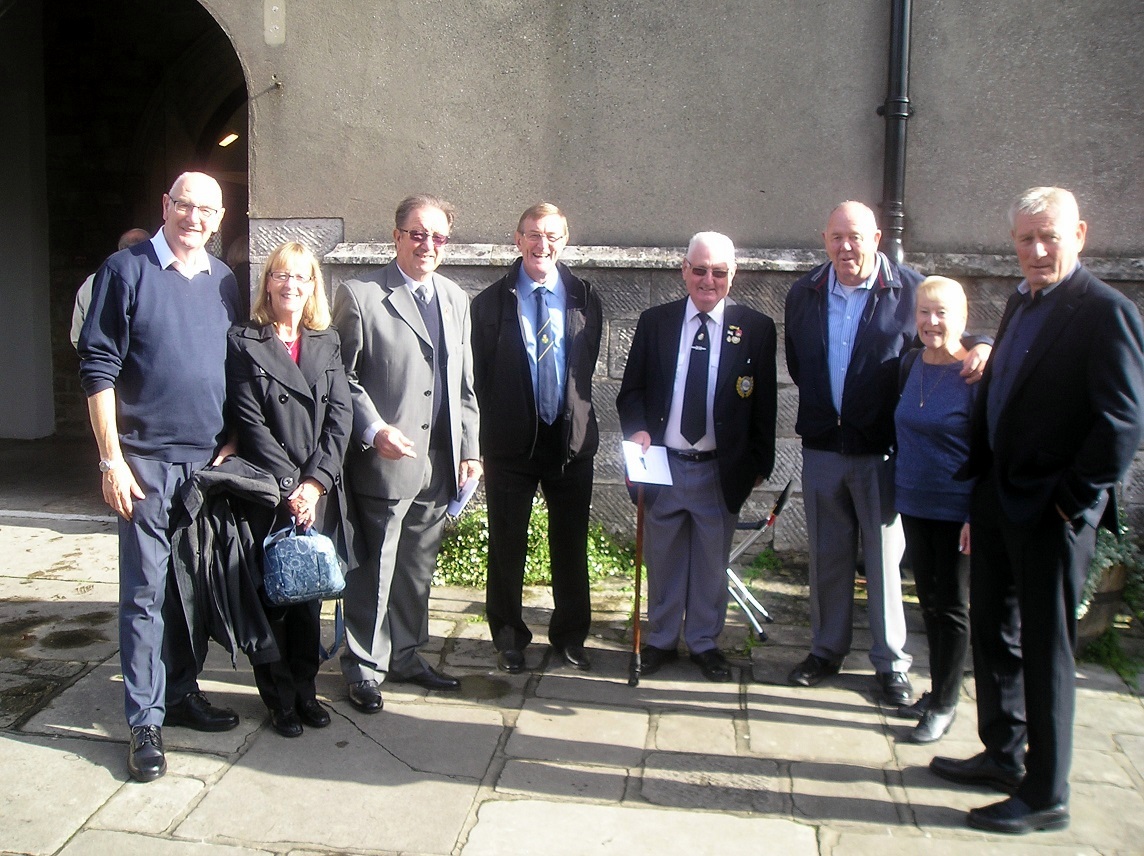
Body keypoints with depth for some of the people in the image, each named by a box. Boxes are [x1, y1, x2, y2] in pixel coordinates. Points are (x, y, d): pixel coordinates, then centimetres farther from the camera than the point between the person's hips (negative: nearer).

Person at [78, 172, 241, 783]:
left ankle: (182, 692, 28)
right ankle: (145, 722, 9)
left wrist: (232, 440, 7)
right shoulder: (126, 270, -3)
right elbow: (98, 369, -7)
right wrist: (111, 459, -11)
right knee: (146, 590, 0)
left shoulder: (224, 281, 10)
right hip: (147, 458, -4)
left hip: (209, 460, 5)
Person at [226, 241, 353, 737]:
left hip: (319, 492, 3)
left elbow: (340, 416, 2)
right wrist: (290, 487, -12)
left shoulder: (327, 342, 10)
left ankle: (305, 690, 23)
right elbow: (250, 422, -8)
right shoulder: (243, 343, -2)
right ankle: (279, 697, 19)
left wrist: (315, 482, -9)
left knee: (310, 594, 9)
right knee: (272, 595, 4)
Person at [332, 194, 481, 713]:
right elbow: (343, 377, -6)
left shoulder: (455, 299, 14)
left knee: (417, 570, 16)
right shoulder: (359, 296, -6)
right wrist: (374, 431, -18)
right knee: (375, 569, 4)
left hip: (440, 464, 6)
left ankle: (405, 657, 32)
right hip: (384, 460, -6)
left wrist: (470, 448, 9)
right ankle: (364, 669, 21)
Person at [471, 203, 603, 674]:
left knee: (571, 544, 11)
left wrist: (575, 417, 4)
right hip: (511, 441, -1)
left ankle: (570, 636, 28)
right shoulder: (491, 301, -1)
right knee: (507, 546, 9)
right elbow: (480, 374, 1)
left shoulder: (586, 299, 4)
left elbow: (587, 366, 9)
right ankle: (509, 637, 26)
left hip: (571, 437, 2)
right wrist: (492, 429, -1)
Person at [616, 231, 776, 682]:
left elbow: (764, 403, 2)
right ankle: (661, 639, 30)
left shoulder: (756, 328, -1)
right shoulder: (654, 322, 3)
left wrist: (760, 463, 0)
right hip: (663, 464, 1)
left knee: (712, 563, 12)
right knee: (663, 559, 13)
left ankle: (705, 643, 29)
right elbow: (631, 390, 6)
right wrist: (636, 429, -12)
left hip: (721, 471, -1)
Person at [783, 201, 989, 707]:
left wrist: (981, 347, -21)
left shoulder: (911, 290, -6)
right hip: (822, 446, 4)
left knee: (884, 557, 6)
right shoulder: (804, 295, 6)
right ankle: (827, 650, 30)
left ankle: (891, 662, 21)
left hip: (881, 449, -3)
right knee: (827, 556, 14)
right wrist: (820, 408, 10)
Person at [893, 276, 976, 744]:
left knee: (952, 606, 5)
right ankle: (937, 689, 31)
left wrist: (978, 517, -15)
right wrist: (900, 488, 12)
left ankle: (945, 704, 19)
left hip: (956, 510, -6)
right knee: (928, 599, 16)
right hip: (913, 503, 6)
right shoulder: (910, 363, 3)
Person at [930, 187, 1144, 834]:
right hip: (998, 498, 8)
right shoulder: (1021, 304, 12)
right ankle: (1004, 756, 36)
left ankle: (1046, 796, 18)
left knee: (1045, 652, 3)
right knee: (993, 633, 18)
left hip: (1051, 513, -8)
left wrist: (1072, 502, -16)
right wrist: (980, 482, 11)